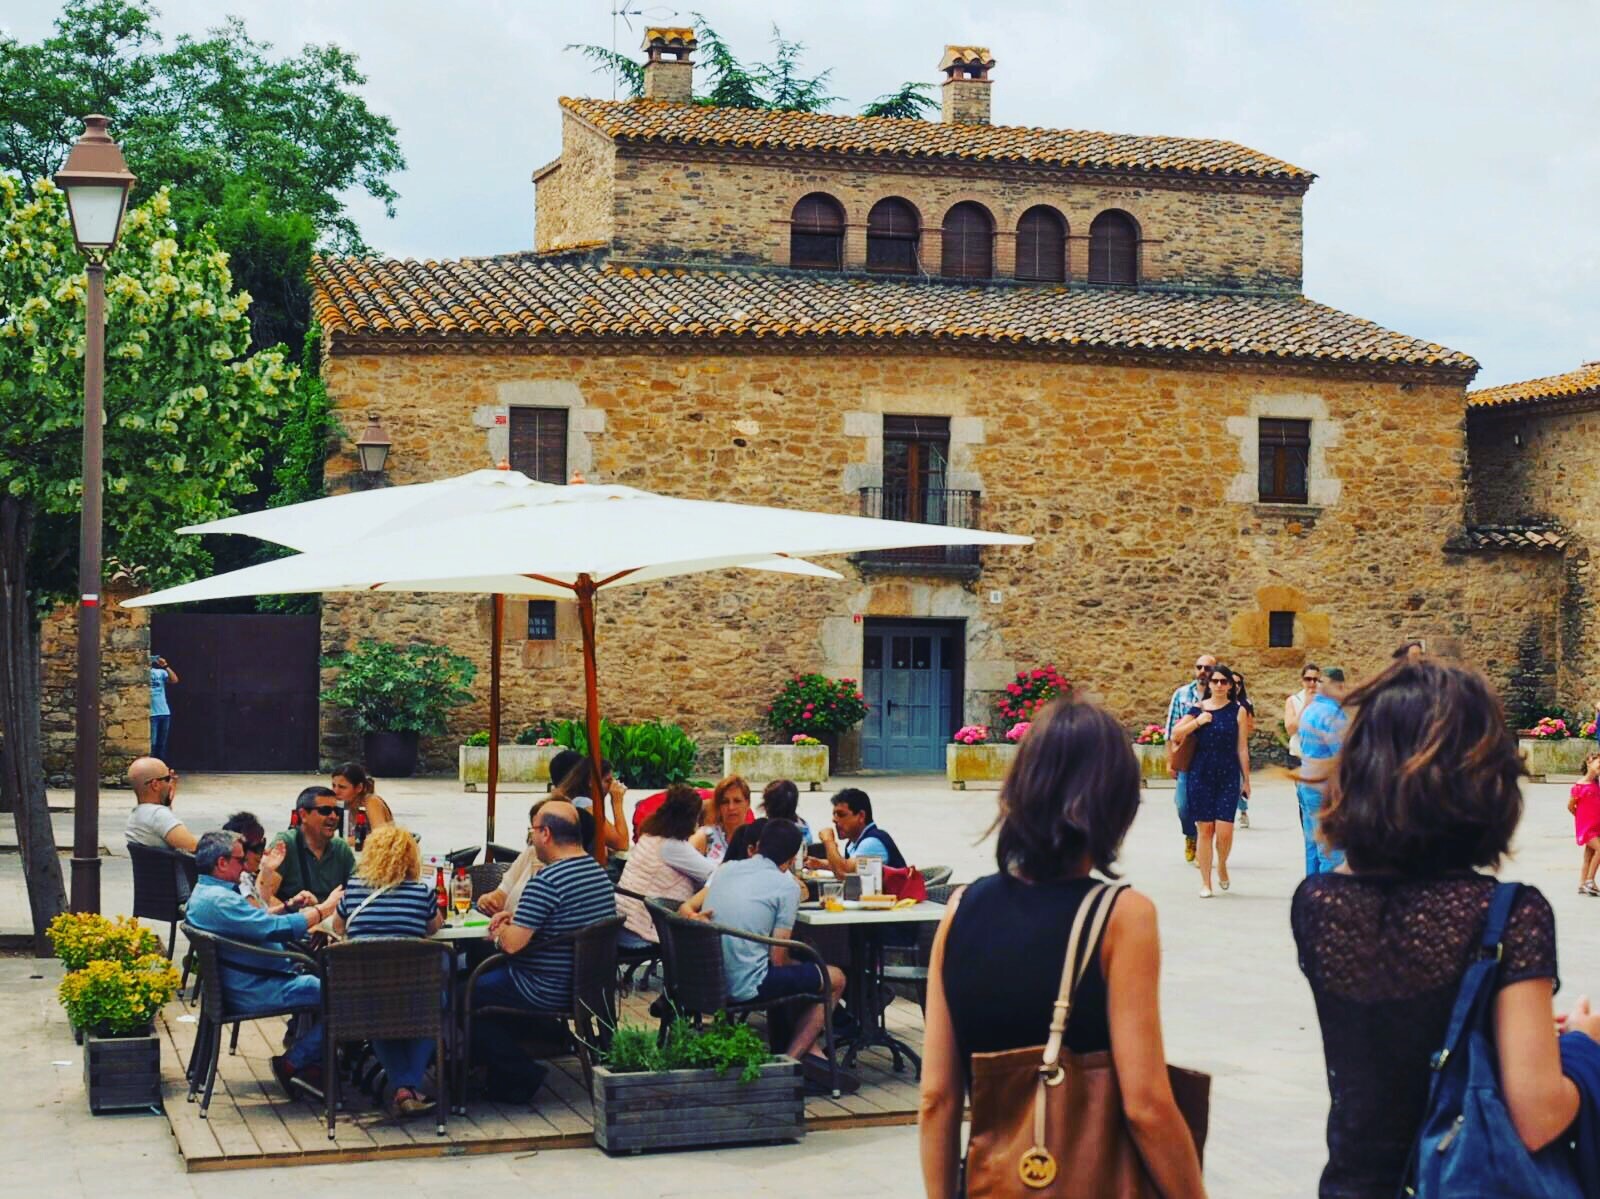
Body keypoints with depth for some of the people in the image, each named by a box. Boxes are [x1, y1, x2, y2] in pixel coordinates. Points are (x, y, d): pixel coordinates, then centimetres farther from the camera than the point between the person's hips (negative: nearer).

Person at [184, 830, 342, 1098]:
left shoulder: (204, 892, 13)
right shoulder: (219, 900, -23)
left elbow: (258, 922, 25)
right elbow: (277, 929, -26)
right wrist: (323, 909, -17)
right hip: (256, 991, -12)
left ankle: (310, 1063, 18)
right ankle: (292, 1064, -3)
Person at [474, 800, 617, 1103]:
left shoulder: (546, 881, -25)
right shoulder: (598, 872, 5)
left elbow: (512, 944, -25)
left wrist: (500, 932, -2)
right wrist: (517, 917, 11)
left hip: (547, 991, -9)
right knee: (490, 974, 25)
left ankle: (519, 1075, 5)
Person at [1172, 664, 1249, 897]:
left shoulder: (1237, 711, 2)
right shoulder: (1198, 709, 5)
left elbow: (1242, 748, 4)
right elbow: (1176, 733, 0)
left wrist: (1246, 779, 5)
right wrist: (1198, 721, -12)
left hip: (1229, 776, -1)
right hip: (1201, 774, 1)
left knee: (1224, 831, -9)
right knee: (1205, 829, 2)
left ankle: (1222, 865, 23)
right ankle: (1205, 882, 12)